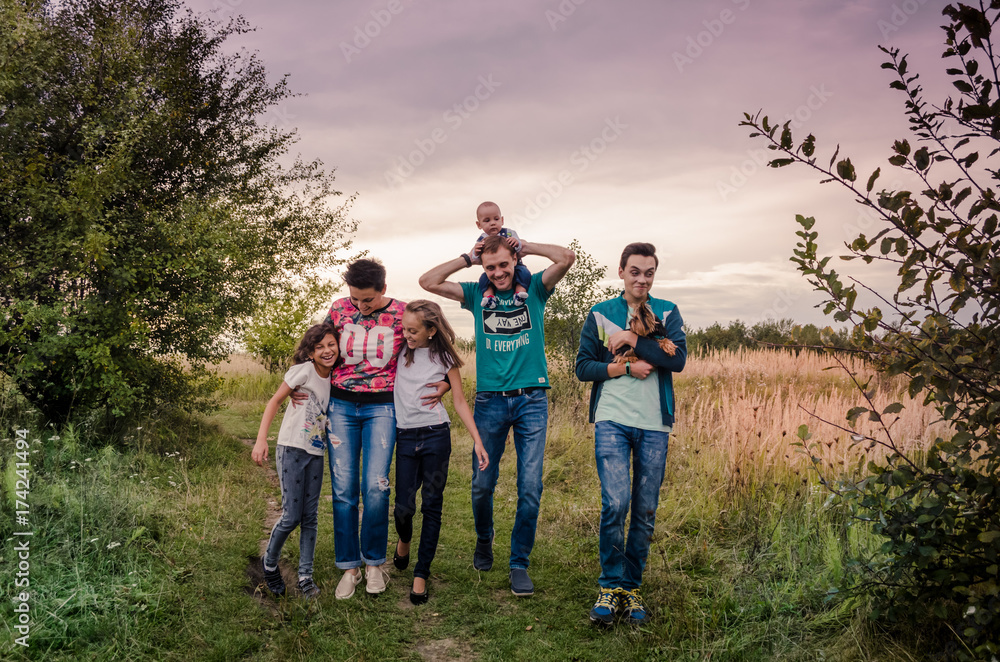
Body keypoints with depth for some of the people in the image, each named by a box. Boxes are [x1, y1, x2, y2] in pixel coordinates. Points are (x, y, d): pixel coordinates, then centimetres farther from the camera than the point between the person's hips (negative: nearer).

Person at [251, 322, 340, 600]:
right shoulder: (304, 370, -10)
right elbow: (275, 401, -9)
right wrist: (261, 440, -17)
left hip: (317, 453, 5)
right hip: (292, 449, -5)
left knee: (310, 516, 6)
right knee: (291, 516, -5)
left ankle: (305, 576, 14)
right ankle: (269, 563, 20)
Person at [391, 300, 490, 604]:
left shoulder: (444, 357, 3)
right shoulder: (399, 351, 7)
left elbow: (460, 401, 4)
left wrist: (477, 440, -2)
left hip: (435, 435, -1)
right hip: (405, 436, 1)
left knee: (431, 505, 0)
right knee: (404, 506, -2)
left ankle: (421, 574, 9)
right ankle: (404, 539, 34)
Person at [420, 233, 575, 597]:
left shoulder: (534, 288, 6)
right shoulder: (477, 294, 10)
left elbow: (567, 257, -10)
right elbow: (428, 281, 2)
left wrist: (525, 246, 0)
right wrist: (469, 257, 4)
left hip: (531, 400, -1)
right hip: (490, 401, 1)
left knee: (530, 487, -4)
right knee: (483, 484, 7)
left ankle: (519, 563, 10)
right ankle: (484, 541, 36)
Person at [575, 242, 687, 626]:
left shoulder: (667, 314, 8)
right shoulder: (600, 314, 7)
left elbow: (678, 359, -7)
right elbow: (583, 367, 4)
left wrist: (631, 339, -12)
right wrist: (626, 367, -9)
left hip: (654, 425, 2)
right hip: (612, 421, -2)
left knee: (645, 511, 6)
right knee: (615, 502, -15)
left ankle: (631, 586, 21)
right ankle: (611, 585, 2)